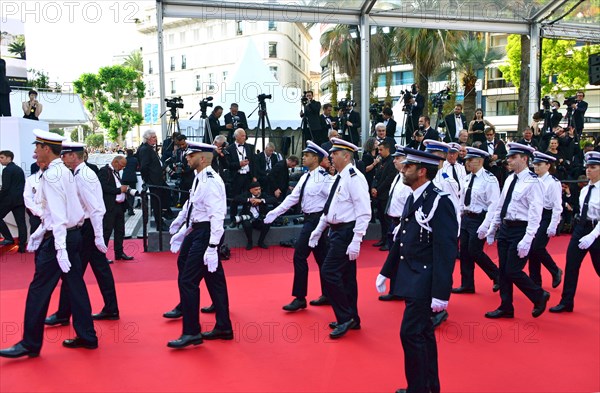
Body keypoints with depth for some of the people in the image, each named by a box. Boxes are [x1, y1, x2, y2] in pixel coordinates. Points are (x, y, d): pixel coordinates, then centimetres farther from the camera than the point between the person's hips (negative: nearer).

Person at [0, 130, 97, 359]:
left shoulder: (51, 175, -15)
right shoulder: (64, 171, 13)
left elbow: (58, 215, -22)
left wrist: (60, 248, -25)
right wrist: (39, 233, 19)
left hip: (59, 238, -9)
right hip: (73, 234, 9)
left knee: (38, 291, 2)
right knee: (75, 287, 12)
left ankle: (30, 344, 13)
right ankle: (86, 336, 19)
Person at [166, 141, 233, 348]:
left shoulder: (211, 181, -18)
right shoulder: (199, 178, 11)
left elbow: (217, 216, -24)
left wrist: (212, 247, -29)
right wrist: (181, 232, 22)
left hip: (206, 234, -10)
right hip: (196, 230, 10)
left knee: (187, 280, -5)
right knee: (214, 281, 16)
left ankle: (191, 332, 7)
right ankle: (223, 328, 28)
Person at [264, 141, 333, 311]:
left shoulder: (324, 177, -15)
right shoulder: (305, 177, 11)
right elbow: (293, 197, 13)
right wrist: (274, 212, 8)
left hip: (316, 219, -9)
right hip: (310, 219, 9)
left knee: (300, 255, -7)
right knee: (321, 257, 15)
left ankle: (300, 298, 3)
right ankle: (326, 294, 25)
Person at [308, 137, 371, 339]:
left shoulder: (354, 178, -17)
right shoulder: (339, 177, 12)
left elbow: (364, 213, -21)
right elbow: (329, 208, 22)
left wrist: (356, 241, -24)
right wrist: (319, 230, 23)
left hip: (346, 232, -10)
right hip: (337, 231, 10)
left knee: (329, 272, -10)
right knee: (345, 276, 15)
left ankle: (345, 317, 3)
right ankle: (351, 319, 26)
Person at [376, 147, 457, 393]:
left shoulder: (439, 202, -17)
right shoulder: (412, 199, 10)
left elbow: (446, 251, -21)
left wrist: (441, 292, -22)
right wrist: (386, 272, 18)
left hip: (425, 281, -9)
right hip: (411, 278, 9)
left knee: (411, 333, -6)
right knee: (422, 332, 17)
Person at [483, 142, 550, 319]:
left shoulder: (533, 182, -14)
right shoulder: (509, 179, 10)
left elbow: (535, 213, -18)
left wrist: (527, 239, -23)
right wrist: (492, 228, 18)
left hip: (520, 230, -8)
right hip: (505, 228, 8)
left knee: (513, 271, -5)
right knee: (503, 270, 11)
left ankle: (540, 296, 20)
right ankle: (506, 308, 23)